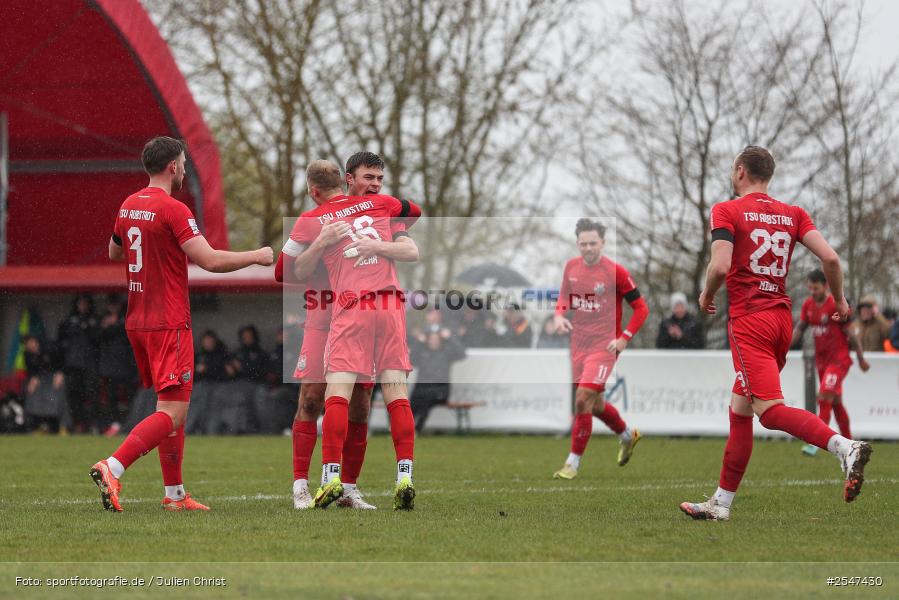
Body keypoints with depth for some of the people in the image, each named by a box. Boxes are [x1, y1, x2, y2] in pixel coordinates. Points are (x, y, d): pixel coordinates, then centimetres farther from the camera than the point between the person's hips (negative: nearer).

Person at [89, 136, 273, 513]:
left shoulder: (128, 207, 11)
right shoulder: (173, 210, -14)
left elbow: (114, 252, 28)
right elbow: (211, 260, -19)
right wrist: (256, 256, -5)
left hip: (137, 322, 9)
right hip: (169, 323, -9)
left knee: (173, 409, 15)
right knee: (172, 413, -10)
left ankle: (175, 494, 15)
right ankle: (112, 468, -24)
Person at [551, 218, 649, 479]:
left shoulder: (615, 272, -12)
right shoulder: (571, 267, 3)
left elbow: (641, 308, -6)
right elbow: (564, 296, 20)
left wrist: (624, 338, -16)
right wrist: (559, 315, -2)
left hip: (604, 345, -6)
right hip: (579, 344, 6)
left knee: (583, 398, -17)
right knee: (594, 404, 16)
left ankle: (573, 462, -9)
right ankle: (627, 436, 43)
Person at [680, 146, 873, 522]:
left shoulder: (726, 211, -3)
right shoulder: (793, 214, 12)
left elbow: (720, 266, -16)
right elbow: (830, 257, 1)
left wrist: (706, 297, 4)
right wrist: (839, 300, 15)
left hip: (749, 321, -7)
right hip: (782, 318, 7)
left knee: (770, 410, -16)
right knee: (740, 410, 15)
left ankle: (845, 447, -37)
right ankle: (721, 502, 18)